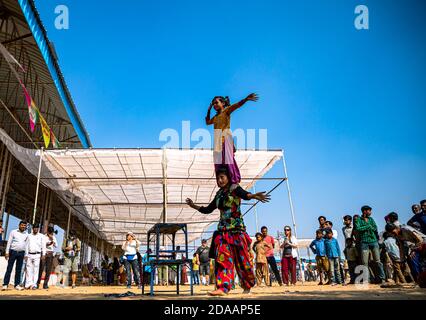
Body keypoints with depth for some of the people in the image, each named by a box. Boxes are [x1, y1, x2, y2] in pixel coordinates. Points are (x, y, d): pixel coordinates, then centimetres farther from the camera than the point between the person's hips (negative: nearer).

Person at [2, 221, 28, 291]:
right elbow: (9, 242, 1)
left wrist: (26, 254, 6)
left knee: (19, 270, 5)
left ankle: (17, 284, 10)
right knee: (9, 268, -3)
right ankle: (5, 284, 1)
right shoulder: (13, 232, 2)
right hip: (13, 252, -2)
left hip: (21, 253, 3)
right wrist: (7, 252, -6)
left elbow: (26, 245, 11)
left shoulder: (26, 234, 9)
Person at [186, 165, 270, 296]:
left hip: (237, 229, -5)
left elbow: (245, 194, -27)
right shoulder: (219, 194, 15)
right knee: (222, 258, -6)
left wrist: (254, 196, -49)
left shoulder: (235, 189, -3)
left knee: (242, 258, 1)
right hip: (223, 230, 5)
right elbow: (208, 209, 27)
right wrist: (194, 206, 30)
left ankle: (248, 285, 20)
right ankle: (222, 287, -9)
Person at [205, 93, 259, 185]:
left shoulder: (226, 110, 5)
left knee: (227, 157, -14)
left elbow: (237, 105, -11)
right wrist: (209, 110, 32)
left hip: (225, 137, -7)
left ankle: (234, 180, -15)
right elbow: (208, 122, 39)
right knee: (218, 159, 1)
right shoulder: (216, 116, 24)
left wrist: (246, 99, -28)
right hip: (218, 138, 7)